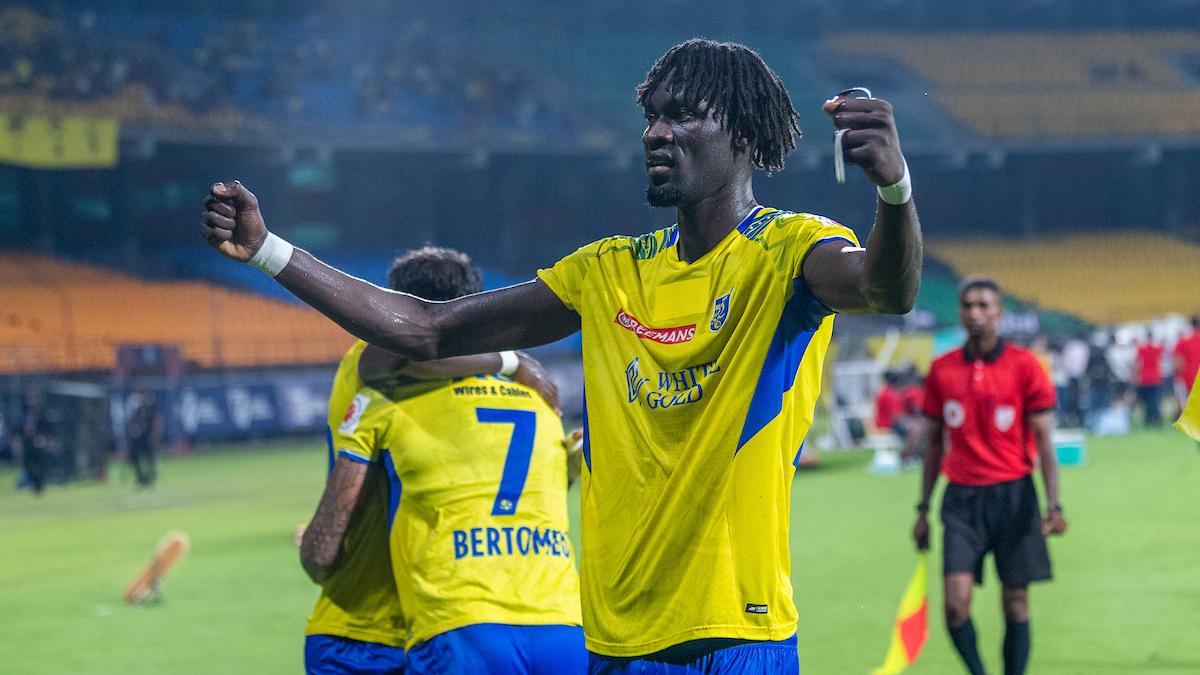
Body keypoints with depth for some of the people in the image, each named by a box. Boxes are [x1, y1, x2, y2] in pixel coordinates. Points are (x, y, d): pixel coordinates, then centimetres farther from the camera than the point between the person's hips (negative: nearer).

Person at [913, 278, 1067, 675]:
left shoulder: (1025, 366, -2)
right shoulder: (942, 370, 7)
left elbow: (1043, 442, -3)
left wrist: (1053, 505, -13)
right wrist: (923, 508, 14)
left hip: (1013, 495, -2)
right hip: (962, 497, 2)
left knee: (1015, 602, 2)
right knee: (956, 603, -11)